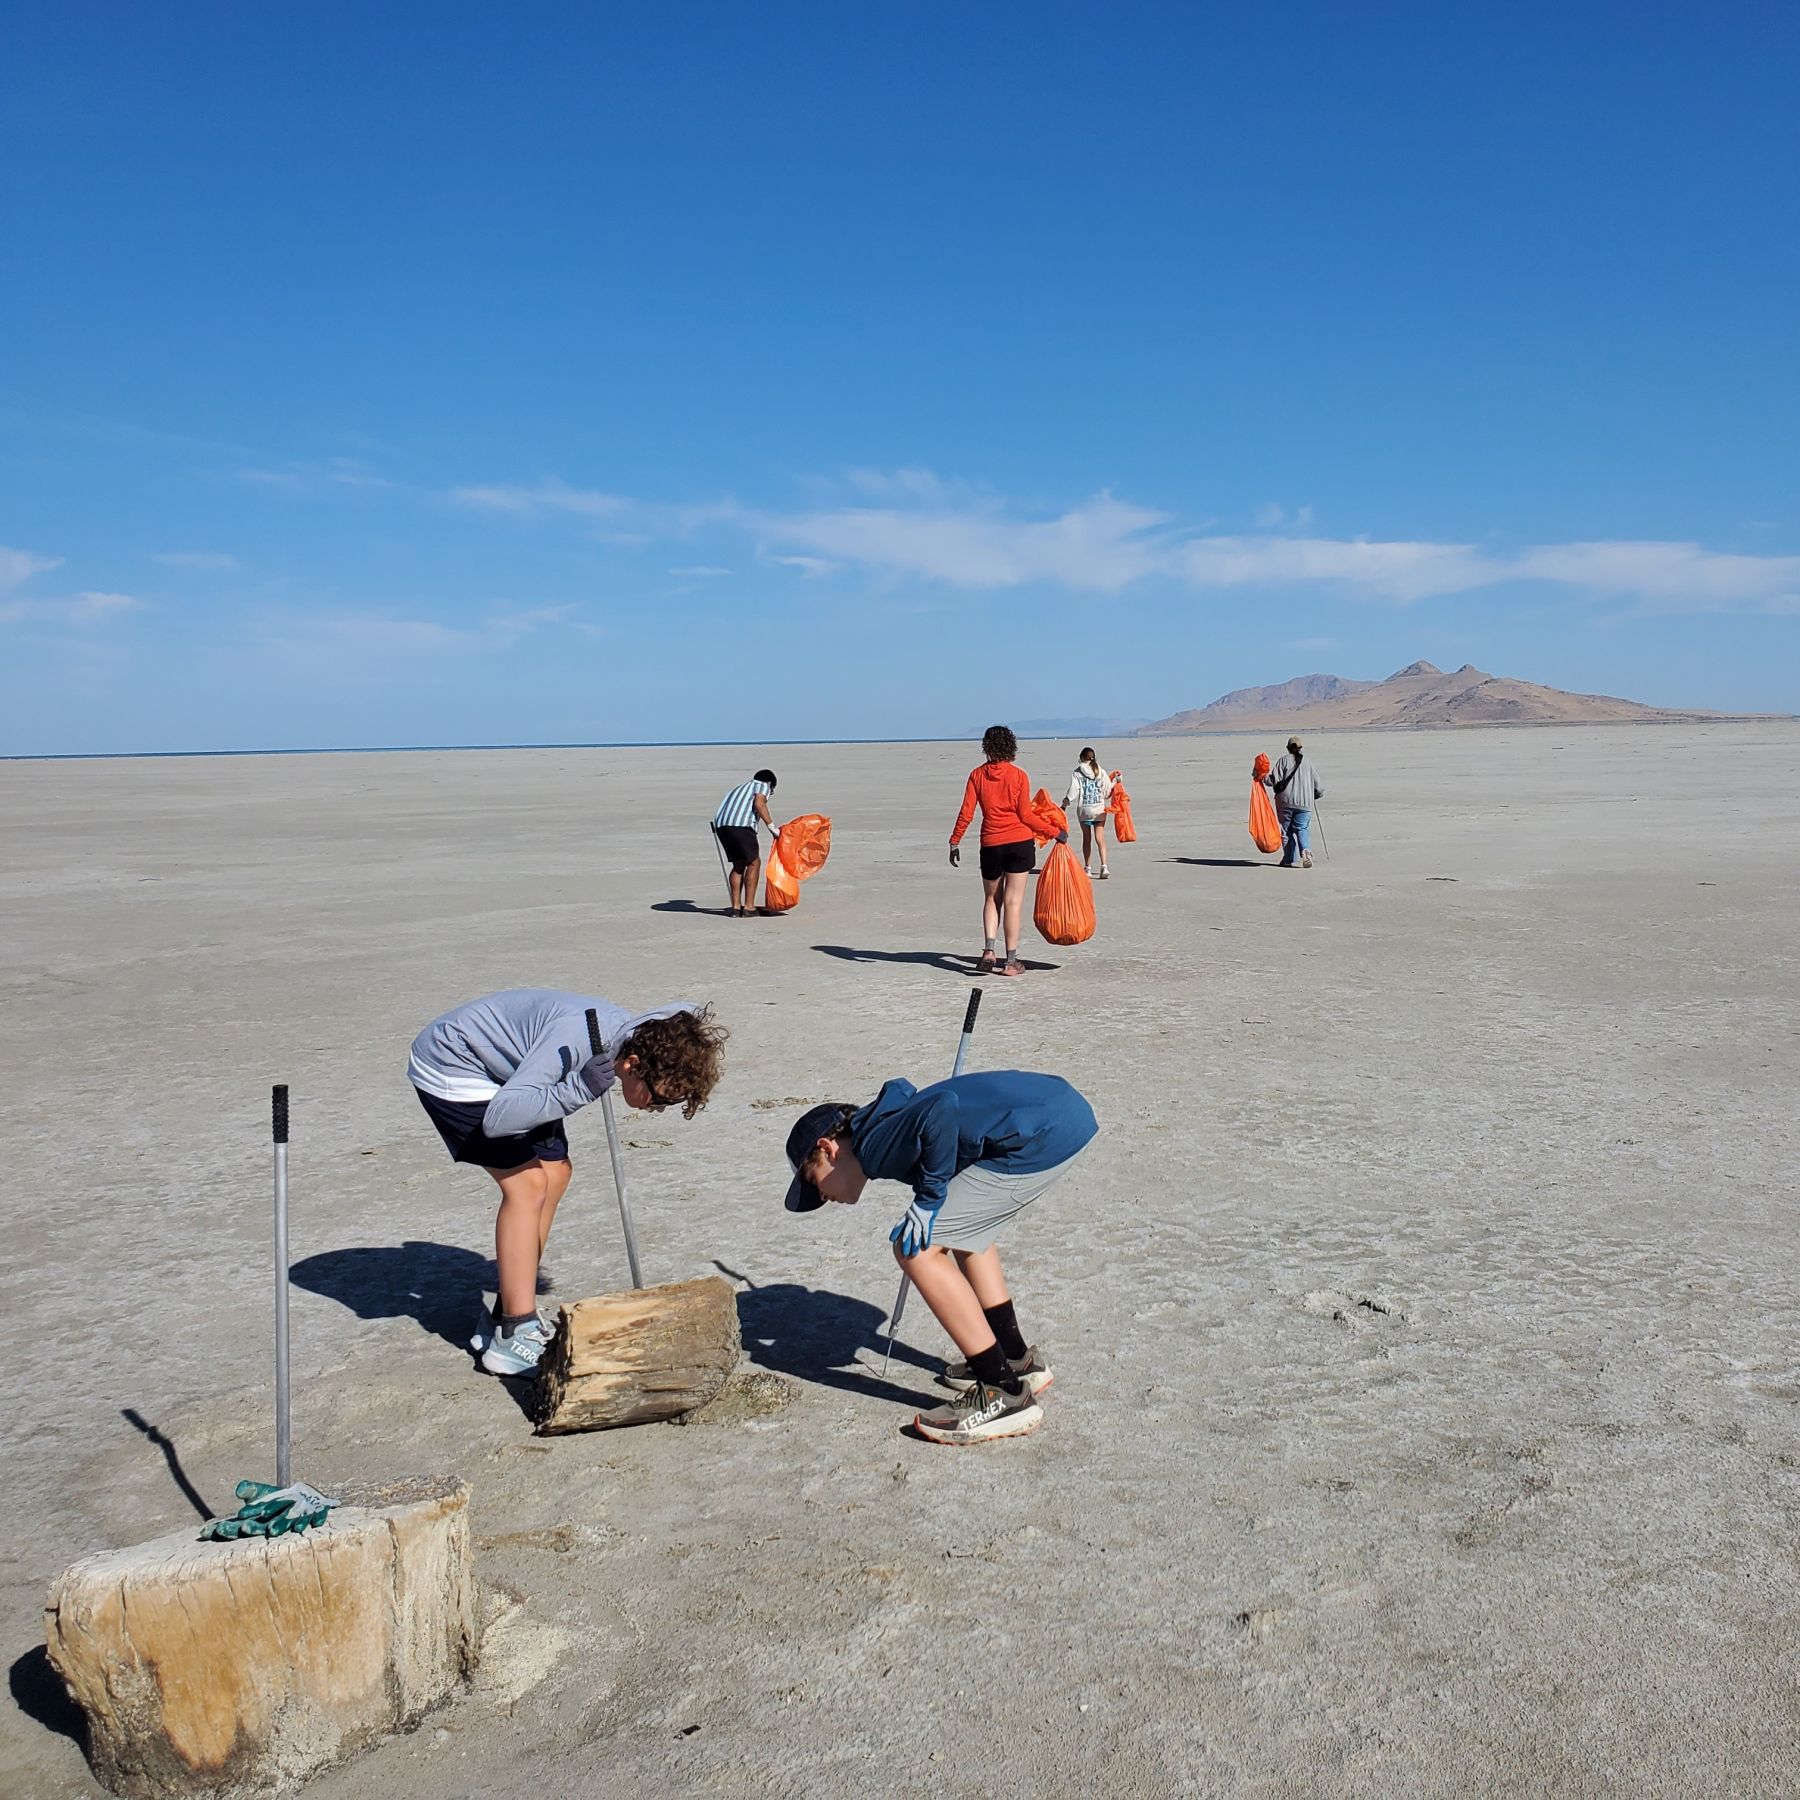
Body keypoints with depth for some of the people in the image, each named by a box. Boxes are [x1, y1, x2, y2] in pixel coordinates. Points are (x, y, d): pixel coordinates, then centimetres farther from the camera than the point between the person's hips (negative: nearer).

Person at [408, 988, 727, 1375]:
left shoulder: (631, 1037, -8)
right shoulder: (578, 1036, -36)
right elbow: (498, 1119, -39)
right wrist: (582, 1089, -43)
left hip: (501, 1073, 9)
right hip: (450, 1069, -9)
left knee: (556, 1172, 6)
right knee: (527, 1184, -15)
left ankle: (504, 1318, 15)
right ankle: (513, 1339, -7)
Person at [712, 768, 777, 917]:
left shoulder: (743, 786, 35)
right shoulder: (763, 786, 14)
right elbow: (759, 804, -6)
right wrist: (771, 826, -6)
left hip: (720, 825, 7)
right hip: (740, 825, -7)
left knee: (739, 864, 17)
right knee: (754, 863, 4)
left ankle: (736, 907, 15)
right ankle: (748, 907, 1)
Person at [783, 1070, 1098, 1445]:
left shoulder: (875, 1145, -7)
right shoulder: (891, 1128, 21)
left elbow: (940, 1109, -24)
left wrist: (929, 1198, -13)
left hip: (1042, 1135, -10)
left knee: (916, 1250, -4)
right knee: (962, 1228, 29)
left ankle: (1005, 1394, 0)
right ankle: (1018, 1360, 35)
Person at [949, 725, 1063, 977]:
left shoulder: (977, 775, 2)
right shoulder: (1019, 775, -2)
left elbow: (966, 813, -1)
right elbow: (1025, 816, -4)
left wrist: (954, 842, 8)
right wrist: (1056, 832, 6)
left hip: (991, 844, 1)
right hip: (1020, 843, -1)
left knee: (991, 900, 17)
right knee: (1013, 901, 2)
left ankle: (989, 951, 0)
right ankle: (1011, 961, 3)